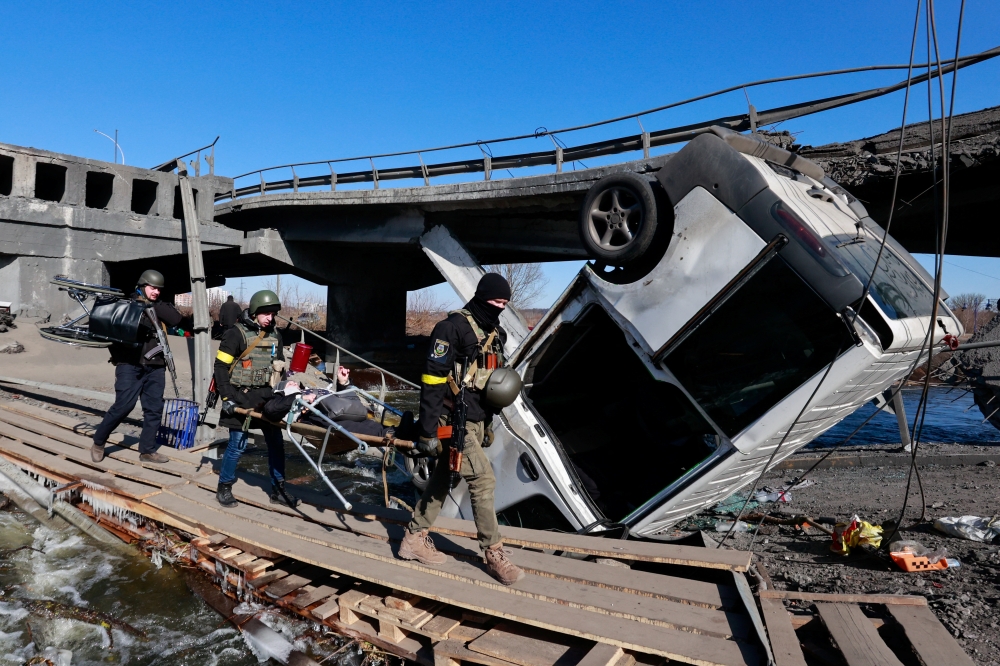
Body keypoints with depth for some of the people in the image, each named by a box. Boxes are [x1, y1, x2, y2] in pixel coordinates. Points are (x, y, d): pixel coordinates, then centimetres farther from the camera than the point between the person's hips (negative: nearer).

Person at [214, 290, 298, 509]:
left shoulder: (274, 334, 8)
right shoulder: (237, 333, -10)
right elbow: (221, 366, -9)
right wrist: (226, 397, -14)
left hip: (266, 396, 6)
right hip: (241, 396, -5)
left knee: (276, 442, 6)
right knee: (238, 444, -2)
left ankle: (278, 490, 17)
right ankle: (224, 488, 18)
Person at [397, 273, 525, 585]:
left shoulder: (495, 333, 12)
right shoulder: (453, 327, -15)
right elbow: (432, 380, -18)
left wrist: (488, 425, 22)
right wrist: (427, 430, -19)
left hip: (475, 421, 9)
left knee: (441, 480, 15)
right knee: (483, 480, -7)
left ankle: (414, 539, 28)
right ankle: (495, 554, 5)